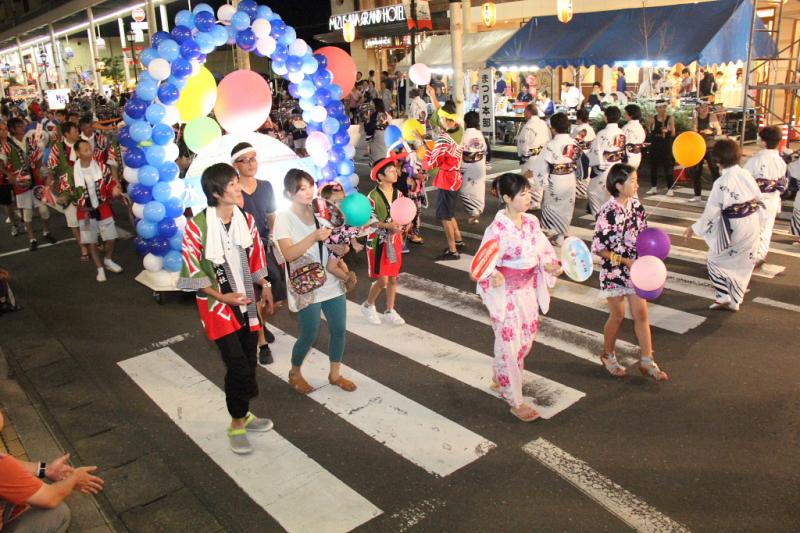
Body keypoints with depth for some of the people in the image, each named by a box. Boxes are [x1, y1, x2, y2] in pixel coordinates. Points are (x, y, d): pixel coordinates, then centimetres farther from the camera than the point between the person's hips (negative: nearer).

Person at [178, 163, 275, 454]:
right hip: (217, 304, -5)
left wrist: (265, 287, 11)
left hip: (247, 301, 6)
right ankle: (237, 424, 11)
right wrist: (222, 297, -16)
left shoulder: (246, 220, -1)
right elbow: (193, 272, -14)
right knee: (237, 364, -9)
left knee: (249, 361, 12)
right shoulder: (197, 226, -18)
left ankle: (242, 414, 32)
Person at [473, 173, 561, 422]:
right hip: (506, 292, -8)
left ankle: (499, 378, 44)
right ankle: (515, 402, 16)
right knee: (510, 344, 2)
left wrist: (550, 265, -10)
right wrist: (493, 275, -39)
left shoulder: (532, 221, 1)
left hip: (528, 290, 8)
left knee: (526, 340, 20)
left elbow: (543, 249, 10)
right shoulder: (498, 228, -20)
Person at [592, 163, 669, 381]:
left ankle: (647, 362, 20)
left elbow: (643, 233, 11)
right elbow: (598, 248, -18)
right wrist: (624, 261, -20)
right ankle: (608, 356, 31)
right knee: (618, 316, 8)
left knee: (641, 314, 8)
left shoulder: (636, 205, -2)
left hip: (635, 269, 6)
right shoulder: (608, 212, -21)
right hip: (614, 272, -5)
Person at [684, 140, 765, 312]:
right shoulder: (747, 175, -1)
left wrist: (694, 228, -3)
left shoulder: (721, 183, -19)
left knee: (716, 260, 13)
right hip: (752, 227, 6)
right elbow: (759, 200, 7)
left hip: (732, 228, -6)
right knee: (742, 265, 16)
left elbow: (711, 212, -14)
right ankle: (734, 301, 26)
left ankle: (724, 297, 6)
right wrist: (760, 220, 21)